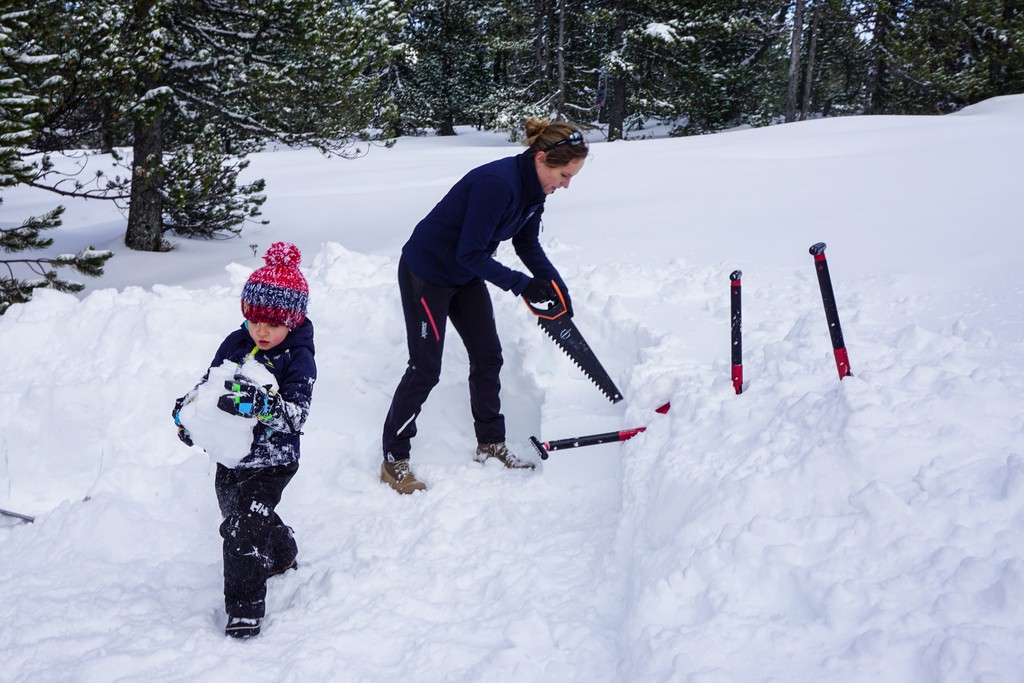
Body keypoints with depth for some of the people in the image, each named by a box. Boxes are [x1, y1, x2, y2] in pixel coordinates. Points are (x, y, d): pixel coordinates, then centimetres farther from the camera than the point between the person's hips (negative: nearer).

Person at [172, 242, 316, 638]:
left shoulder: (298, 357, -16)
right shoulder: (235, 344, 0)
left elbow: (296, 412, -27)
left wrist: (260, 403, -44)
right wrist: (187, 408, -7)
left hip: (271, 461, -7)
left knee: (245, 528, -14)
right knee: (247, 515, 25)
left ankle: (245, 607, -1)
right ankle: (282, 556, 54)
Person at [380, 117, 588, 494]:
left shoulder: (534, 189, -5)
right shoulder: (497, 183, -33)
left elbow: (528, 244, 6)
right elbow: (471, 253, -30)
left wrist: (556, 286, -6)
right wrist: (521, 284, -28)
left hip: (466, 275, 9)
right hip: (425, 274, -9)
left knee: (487, 357, 10)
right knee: (425, 368, -4)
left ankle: (490, 445, 25)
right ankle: (394, 460, 7)